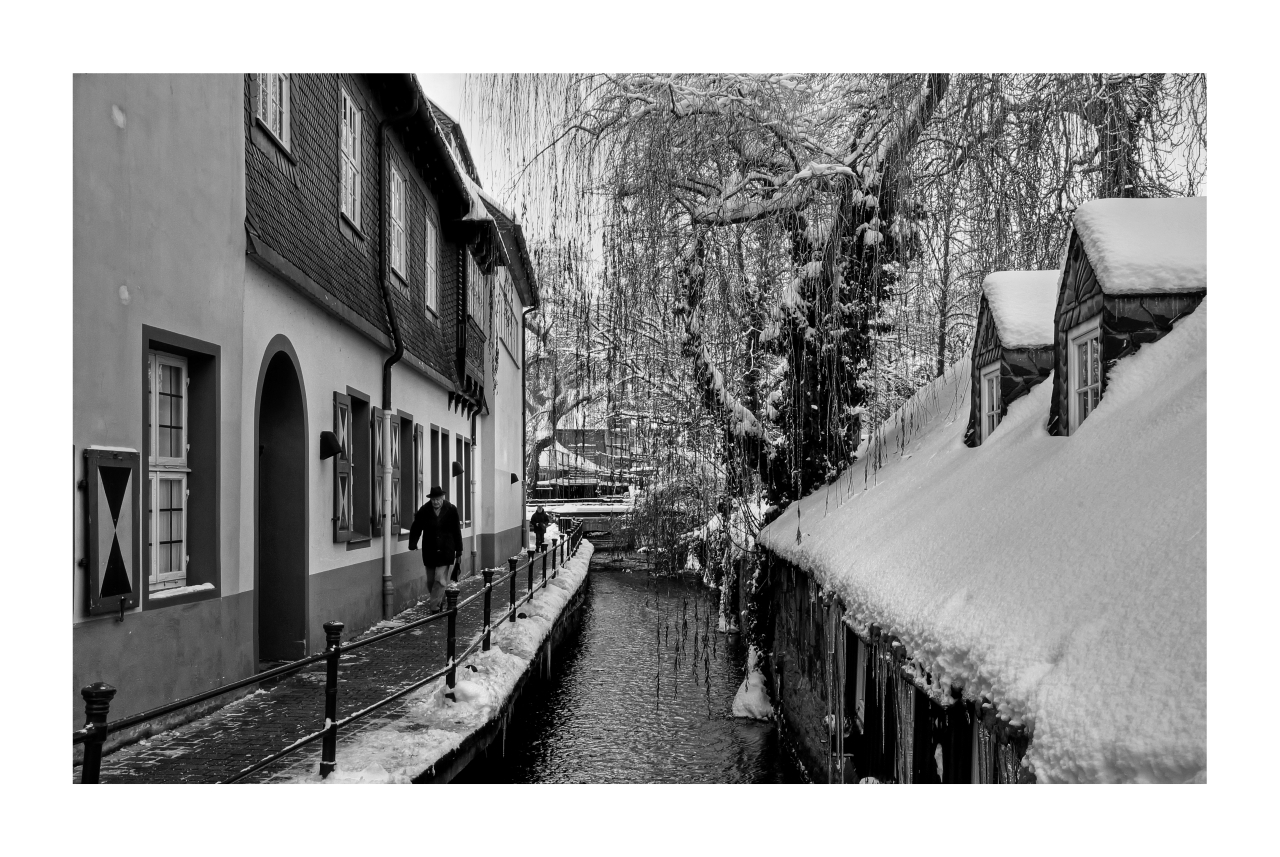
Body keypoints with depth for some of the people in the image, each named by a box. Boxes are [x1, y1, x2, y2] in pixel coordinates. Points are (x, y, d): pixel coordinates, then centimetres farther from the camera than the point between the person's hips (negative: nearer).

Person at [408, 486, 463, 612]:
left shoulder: (451, 510, -5)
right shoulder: (424, 510, -5)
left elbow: (456, 532, 2)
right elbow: (416, 528, 2)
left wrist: (458, 552, 5)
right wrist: (413, 543, -12)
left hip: (446, 551, -2)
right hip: (429, 551, 2)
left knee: (440, 580, -9)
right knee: (430, 580, 11)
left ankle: (435, 607, -5)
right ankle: (439, 601, 31)